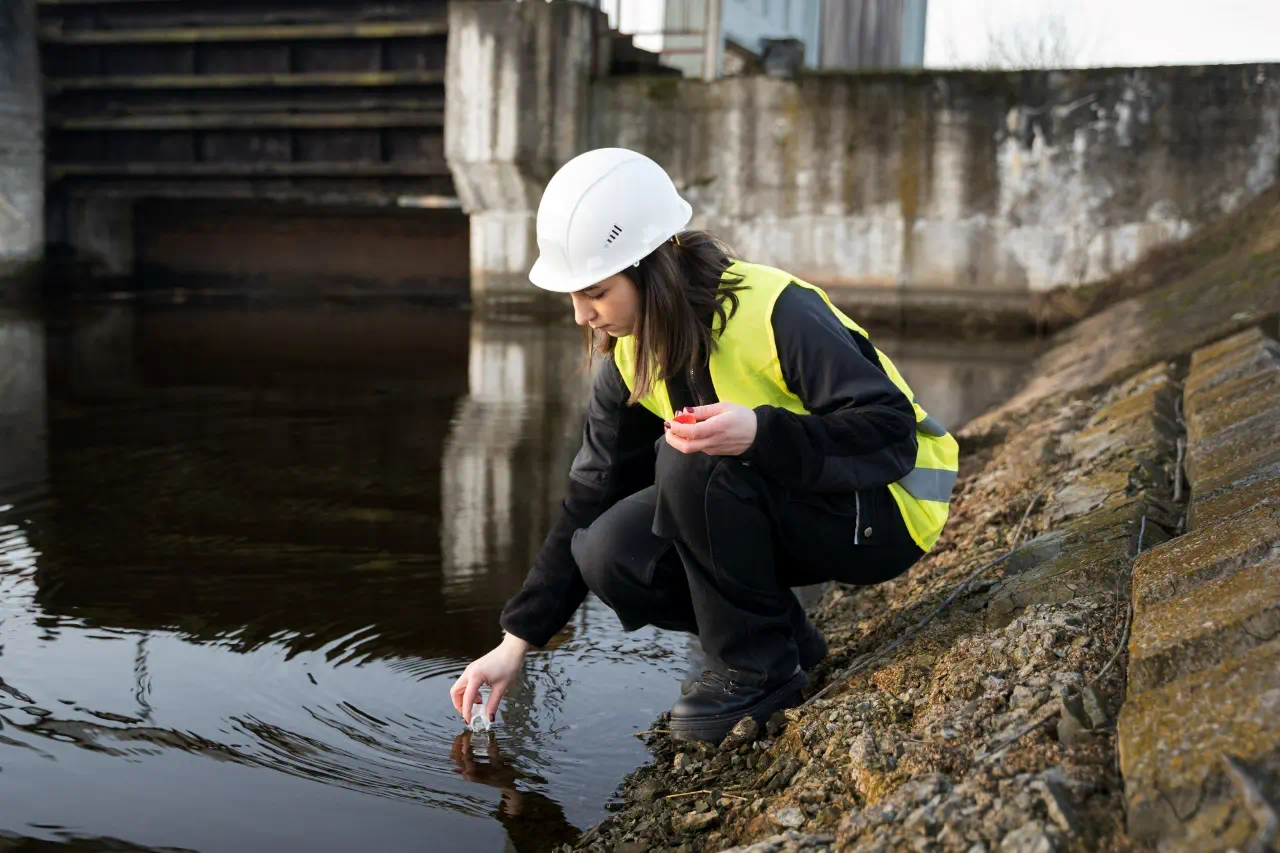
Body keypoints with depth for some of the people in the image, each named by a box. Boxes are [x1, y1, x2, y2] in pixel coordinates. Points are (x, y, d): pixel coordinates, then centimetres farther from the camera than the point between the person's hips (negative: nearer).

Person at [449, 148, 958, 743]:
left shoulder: (775, 311, -26)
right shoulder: (630, 358, -4)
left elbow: (892, 433, -28)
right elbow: (589, 502, 0)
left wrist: (758, 432, -45)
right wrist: (515, 644, -3)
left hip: (881, 513, -7)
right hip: (782, 510, 7)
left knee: (694, 460, -31)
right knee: (608, 556, -15)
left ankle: (759, 669, -14)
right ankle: (783, 636, 3)